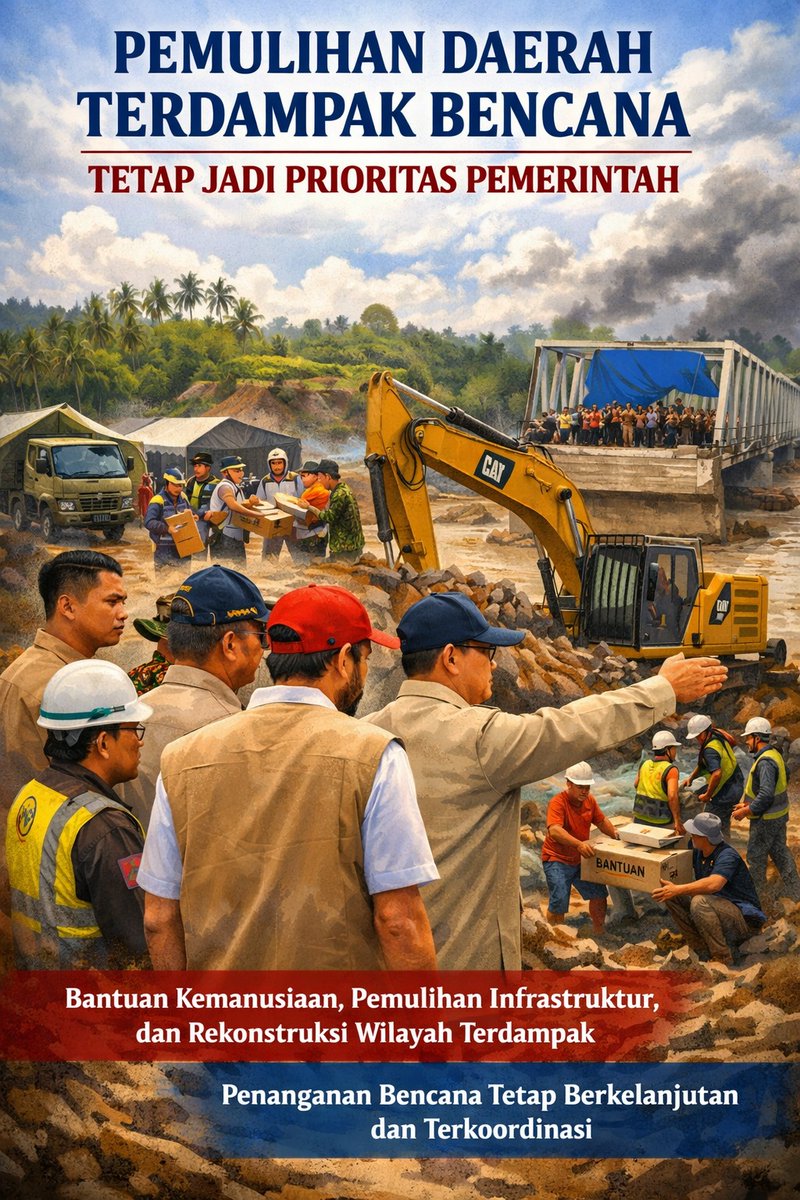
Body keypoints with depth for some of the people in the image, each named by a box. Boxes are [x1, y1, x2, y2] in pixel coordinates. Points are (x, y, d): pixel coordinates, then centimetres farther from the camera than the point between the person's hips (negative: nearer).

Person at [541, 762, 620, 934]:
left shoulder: (589, 800, 0)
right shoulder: (558, 803, -22)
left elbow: (601, 821, 17)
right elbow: (554, 830, -38)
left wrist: (614, 833, -2)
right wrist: (579, 844, -51)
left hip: (581, 859, 7)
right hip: (557, 859, -7)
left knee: (599, 894, 5)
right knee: (559, 904, -15)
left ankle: (599, 932, 25)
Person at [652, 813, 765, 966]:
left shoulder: (728, 856, -23)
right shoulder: (698, 852, 3)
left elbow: (714, 884, -41)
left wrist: (678, 889, -48)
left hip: (745, 920, -8)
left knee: (700, 901, -35)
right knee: (671, 895, -5)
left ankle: (722, 959, -21)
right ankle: (701, 948, -1)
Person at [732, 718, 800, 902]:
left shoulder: (766, 762, -26)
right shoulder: (774, 754, 6)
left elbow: (766, 795, -33)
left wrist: (745, 812, -24)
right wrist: (746, 804, 14)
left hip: (766, 819, -9)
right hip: (779, 815, 9)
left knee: (755, 855, 6)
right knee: (780, 852, 17)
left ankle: (755, 892, 21)